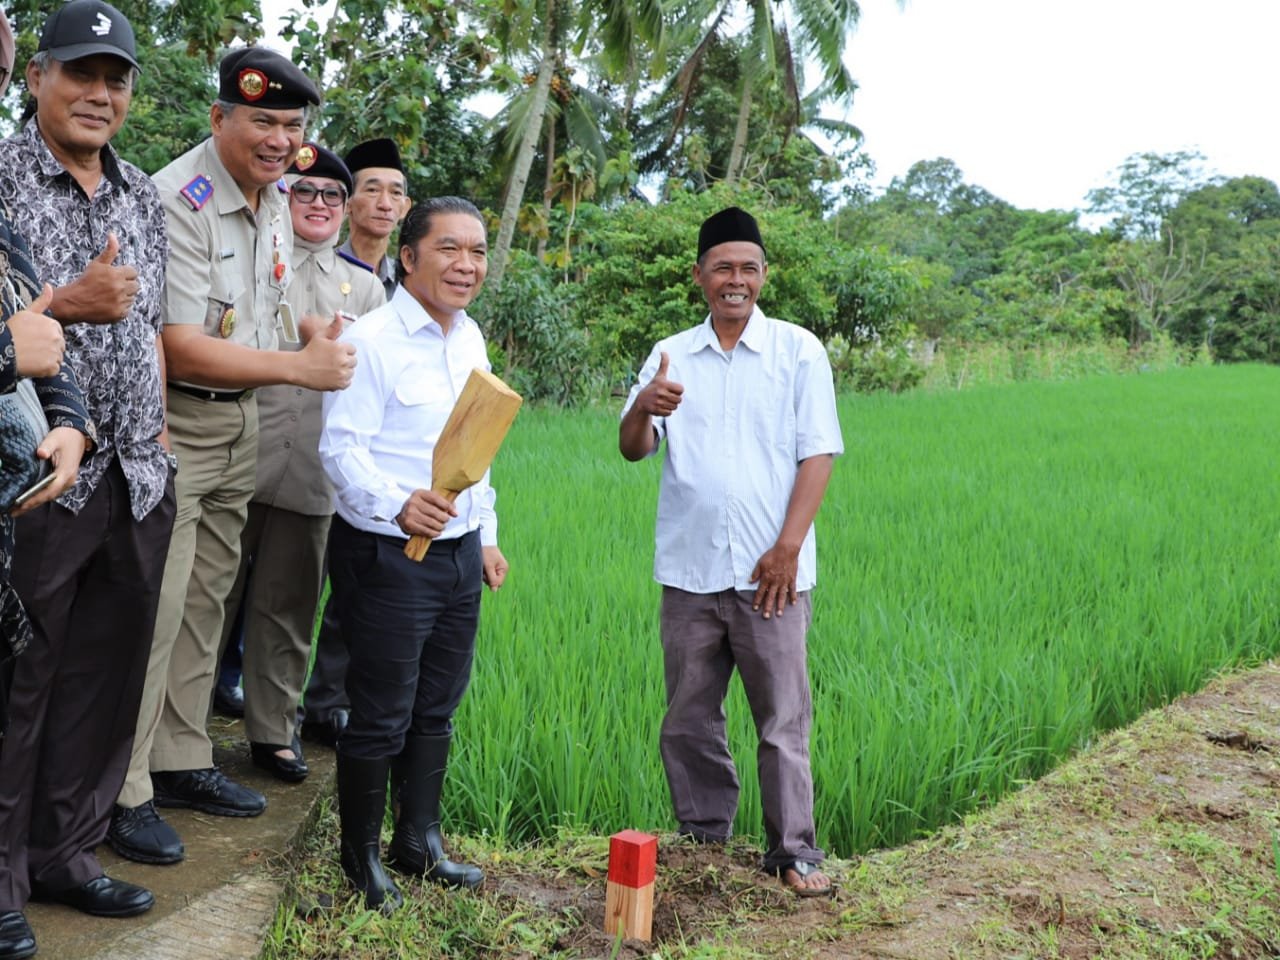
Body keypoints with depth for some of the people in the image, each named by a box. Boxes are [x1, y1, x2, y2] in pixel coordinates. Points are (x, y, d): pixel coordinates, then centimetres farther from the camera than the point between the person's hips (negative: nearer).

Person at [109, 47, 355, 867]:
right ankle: (122, 793, 5)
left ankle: (182, 762, 26)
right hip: (172, 420, -8)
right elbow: (180, 348, -24)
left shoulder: (276, 202, 8)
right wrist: (300, 367, -24)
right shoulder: (179, 202, -20)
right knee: (156, 607, -7)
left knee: (207, 598, 14)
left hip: (240, 420, 8)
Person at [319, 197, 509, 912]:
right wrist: (397, 504, -36)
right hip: (389, 554, -7)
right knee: (382, 717, 4)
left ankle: (420, 840, 33)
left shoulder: (471, 338, 11)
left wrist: (487, 536, 19)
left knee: (438, 709, 16)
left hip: (461, 553, 7)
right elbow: (341, 446, -20)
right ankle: (361, 855, 23)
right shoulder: (371, 339, -14)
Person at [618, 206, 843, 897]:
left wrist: (789, 547, -11)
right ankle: (703, 838, 25)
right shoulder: (670, 356, 9)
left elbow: (817, 455, -2)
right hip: (689, 571, 3)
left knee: (783, 718, 1)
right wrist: (643, 408, -22)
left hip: (769, 571, -2)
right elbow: (633, 450, 1)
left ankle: (792, 852, 12)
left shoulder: (798, 351, 2)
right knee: (689, 718, 10)